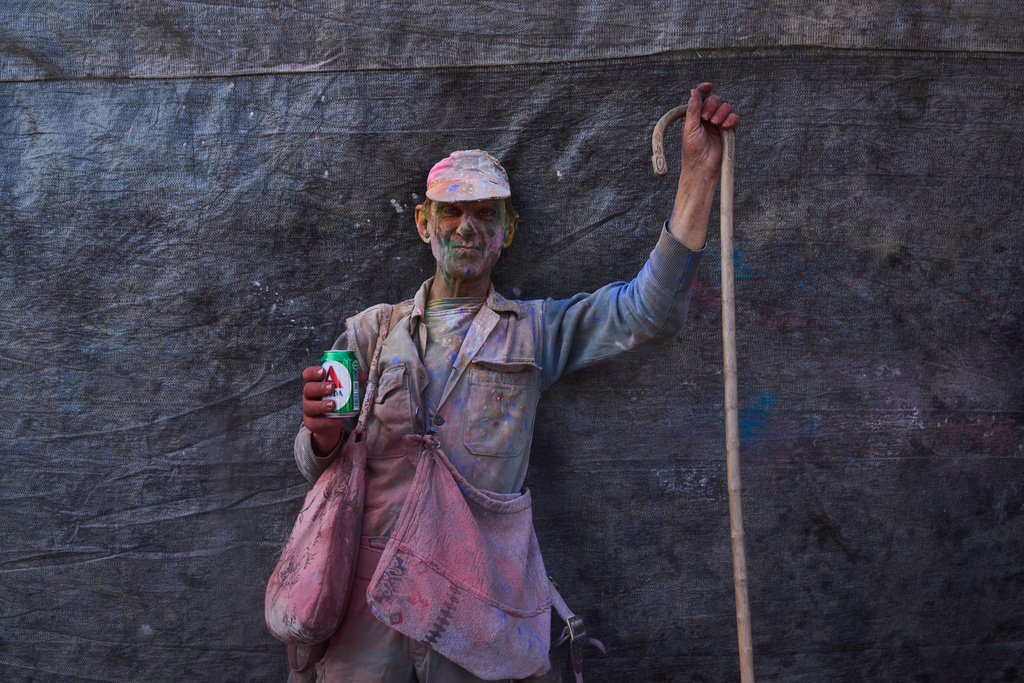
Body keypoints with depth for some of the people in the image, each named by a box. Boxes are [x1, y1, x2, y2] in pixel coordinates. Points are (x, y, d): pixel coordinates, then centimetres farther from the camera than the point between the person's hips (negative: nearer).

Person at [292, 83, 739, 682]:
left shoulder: (536, 331, 9)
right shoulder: (373, 331, 13)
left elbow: (649, 311, -6)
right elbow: (317, 466, 12)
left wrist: (700, 172, -11)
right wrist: (325, 433, -13)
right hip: (370, 594, 1)